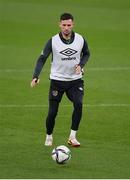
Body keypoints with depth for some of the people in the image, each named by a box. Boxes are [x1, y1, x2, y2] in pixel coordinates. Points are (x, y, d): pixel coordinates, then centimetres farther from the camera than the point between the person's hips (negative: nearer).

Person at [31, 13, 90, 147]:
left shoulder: (80, 39, -5)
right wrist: (36, 77, -25)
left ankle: (72, 137, -11)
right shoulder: (53, 41, -11)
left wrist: (81, 65, -7)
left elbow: (86, 54, 13)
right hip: (57, 80, -1)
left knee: (78, 104, -22)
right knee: (52, 112, -2)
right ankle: (49, 136, 26)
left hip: (75, 80, 1)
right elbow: (42, 59, -12)